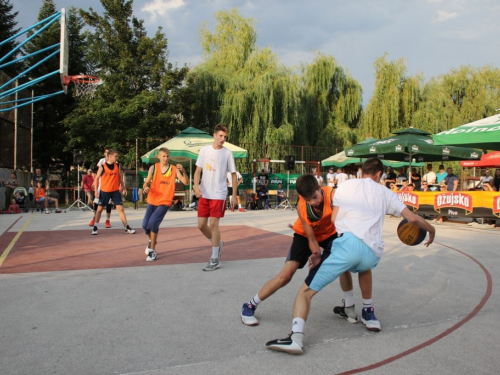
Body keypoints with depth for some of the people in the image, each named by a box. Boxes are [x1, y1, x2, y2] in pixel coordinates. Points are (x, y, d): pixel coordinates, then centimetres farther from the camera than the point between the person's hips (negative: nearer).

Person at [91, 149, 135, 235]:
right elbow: (97, 178, -3)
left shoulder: (117, 166, 3)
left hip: (115, 191, 2)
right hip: (104, 191, -2)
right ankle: (95, 227, 18)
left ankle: (127, 227, 3)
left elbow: (120, 177, 13)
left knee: (120, 208, -1)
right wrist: (96, 190, -10)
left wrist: (123, 187, 13)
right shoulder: (102, 167, -8)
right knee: (100, 208, 7)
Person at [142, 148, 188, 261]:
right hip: (152, 200, 3)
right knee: (145, 224, -1)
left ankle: (152, 251, -4)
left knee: (153, 222, -20)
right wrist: (146, 187, -22)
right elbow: (146, 182, 1)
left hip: (165, 202, -3)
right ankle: (152, 241, 34)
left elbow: (186, 182, -9)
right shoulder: (153, 168, -1)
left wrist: (183, 171, -26)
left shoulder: (174, 169, -4)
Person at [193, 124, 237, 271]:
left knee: (213, 224, -6)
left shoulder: (227, 153, -3)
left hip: (219, 195, -4)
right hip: (204, 194, 4)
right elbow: (198, 170, 4)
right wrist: (196, 185, -14)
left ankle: (215, 259, 5)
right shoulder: (204, 150, 4)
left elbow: (233, 174, 2)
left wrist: (234, 195, -1)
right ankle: (218, 243, 33)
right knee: (201, 225, 6)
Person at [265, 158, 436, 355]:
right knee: (363, 265, 42)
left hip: (349, 243, -3)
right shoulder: (386, 193, 24)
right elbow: (412, 218, 19)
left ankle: (296, 336, -21)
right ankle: (368, 313, 40)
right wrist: (431, 230, 38)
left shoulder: (347, 185, 19)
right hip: (373, 254, 4)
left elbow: (333, 220, 12)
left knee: (306, 291, 0)